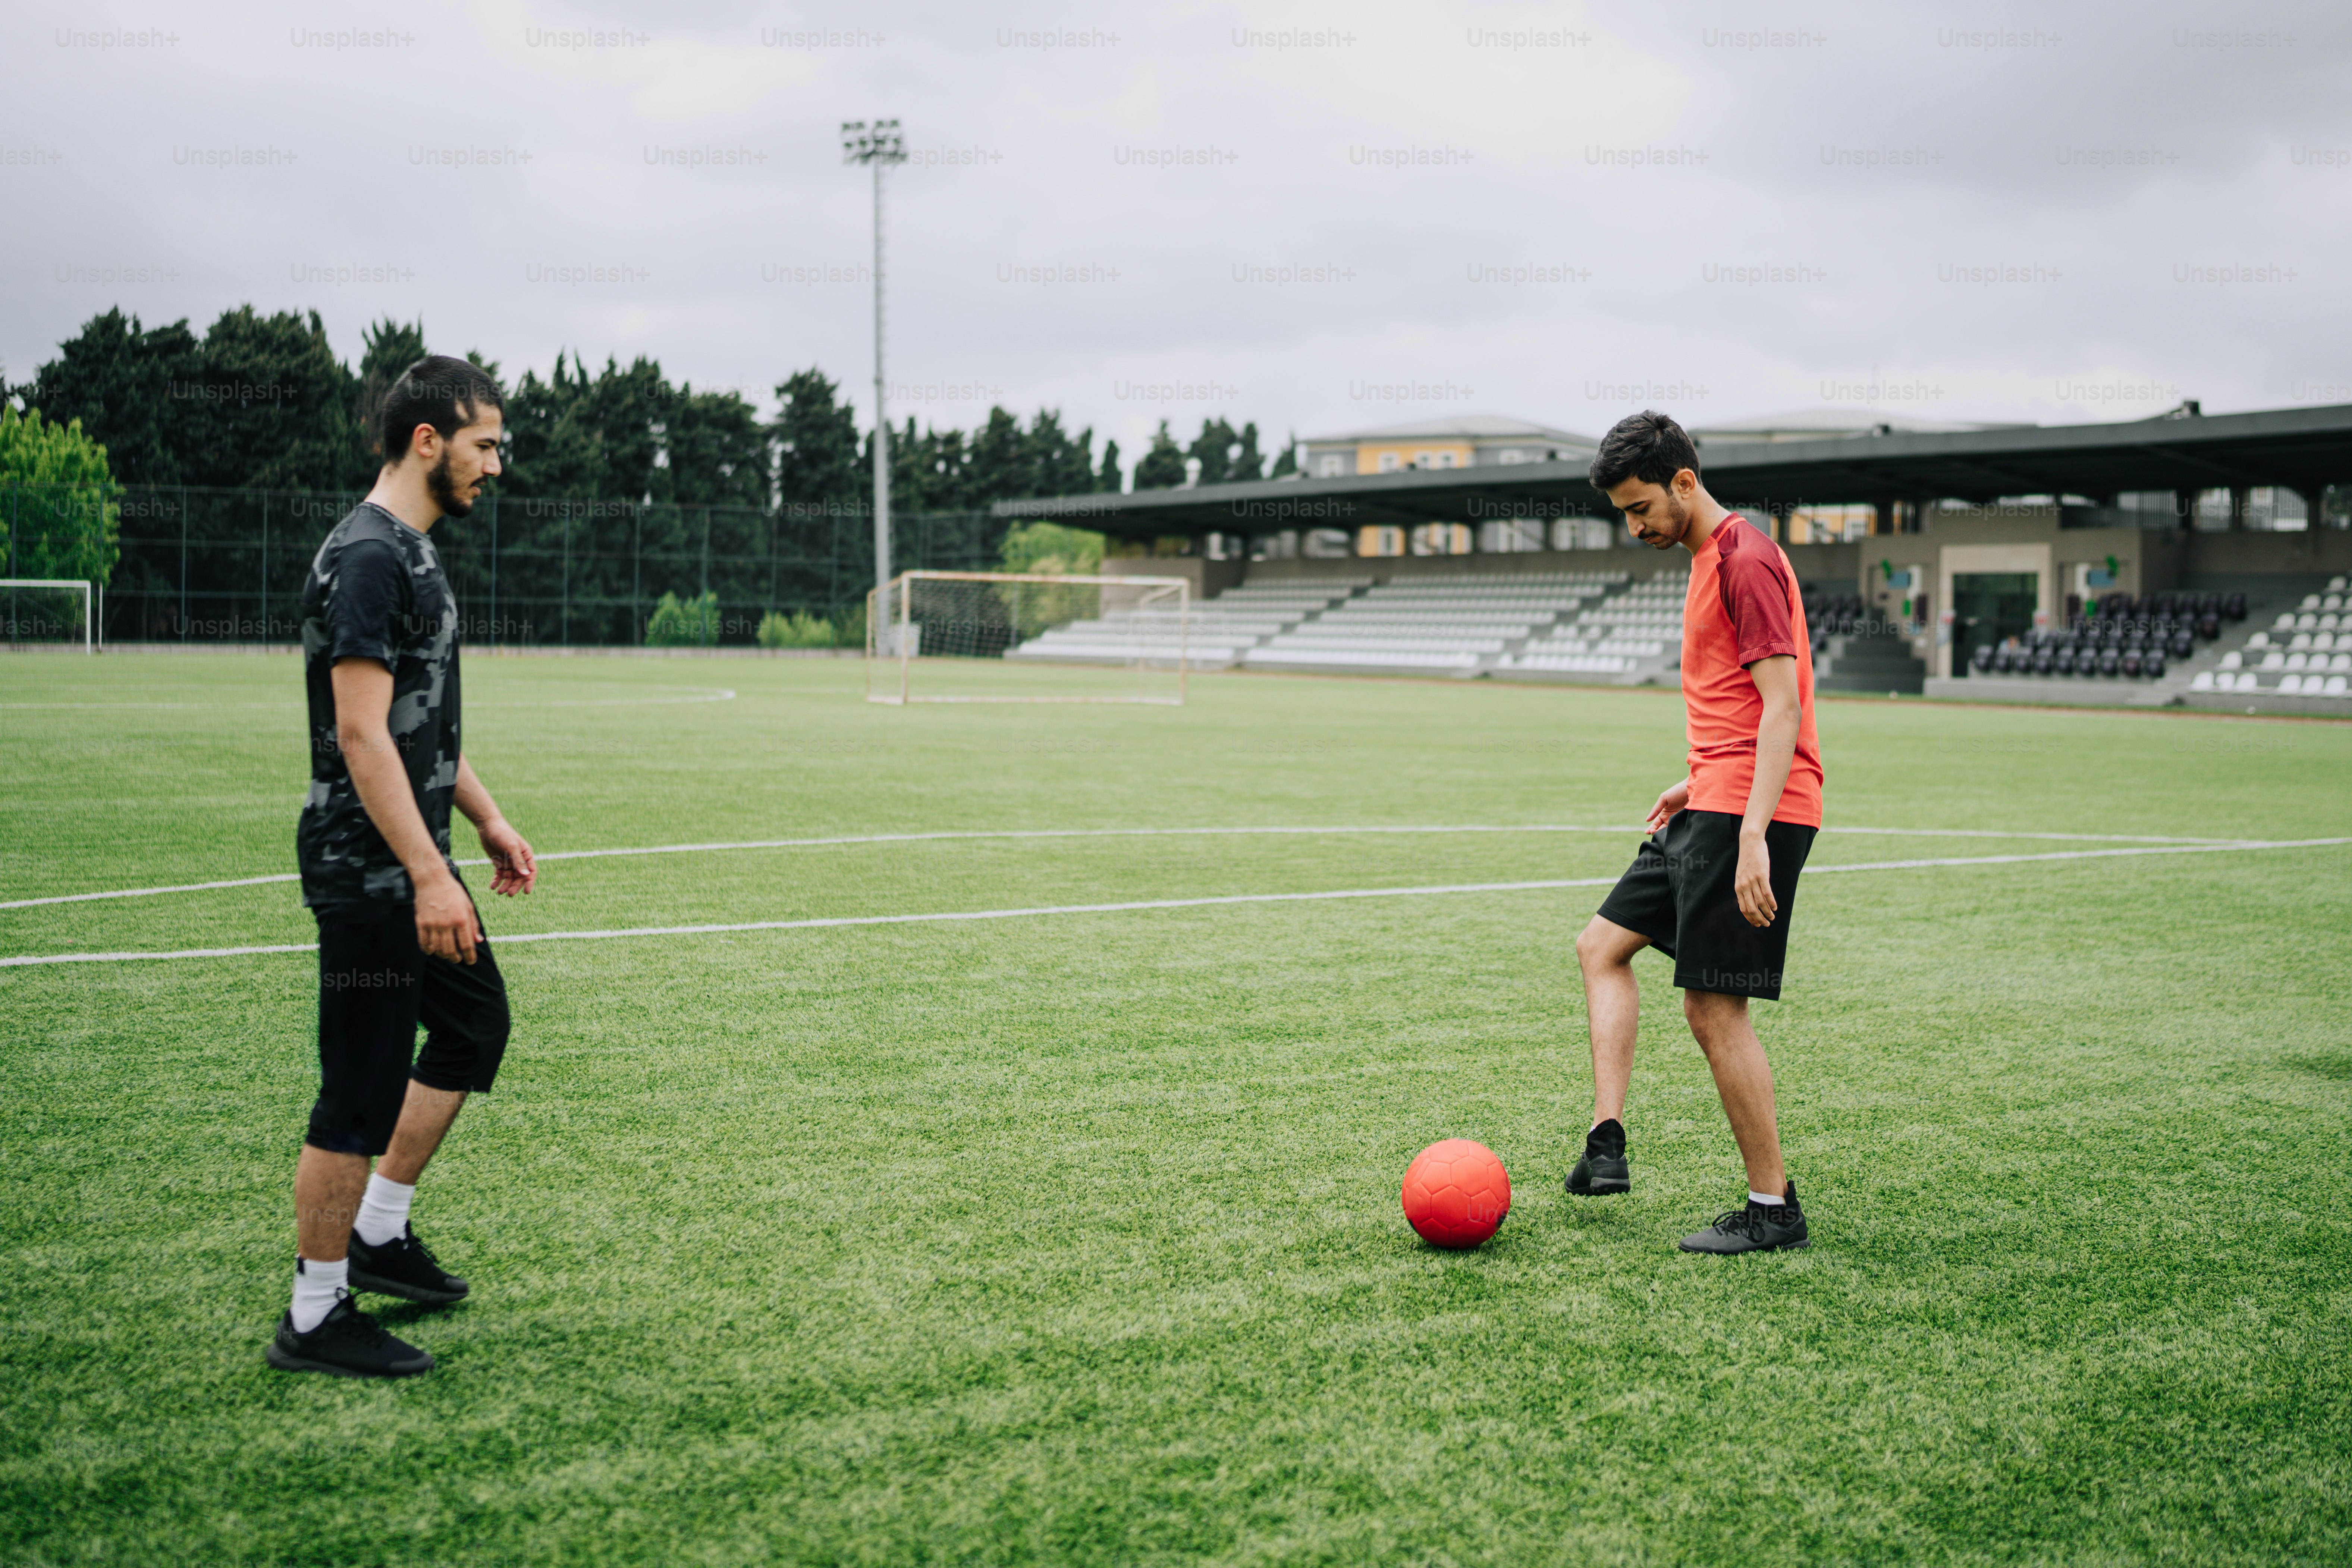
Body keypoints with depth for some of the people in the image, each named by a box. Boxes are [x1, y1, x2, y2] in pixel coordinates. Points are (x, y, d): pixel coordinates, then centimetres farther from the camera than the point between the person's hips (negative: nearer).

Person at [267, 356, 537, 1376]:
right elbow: (362, 733, -24)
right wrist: (430, 878, -27)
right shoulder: (366, 557, -18)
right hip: (370, 874, -11)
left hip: (413, 866, 11)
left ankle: (378, 1233, 31)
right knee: (362, 1094, -3)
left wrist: (487, 819, 23)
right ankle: (317, 1318, 8)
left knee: (475, 1026, 20)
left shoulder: (412, 554, 14)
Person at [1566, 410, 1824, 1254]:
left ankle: (1773, 1210, 3)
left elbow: (1782, 705, -20)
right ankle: (1606, 1147, 12)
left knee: (1714, 1011, -7)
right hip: (1714, 806, 11)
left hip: (1748, 813, -11)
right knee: (1602, 947, 14)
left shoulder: (1745, 559, -13)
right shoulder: (1708, 559, 18)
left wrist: (1753, 838, -25)